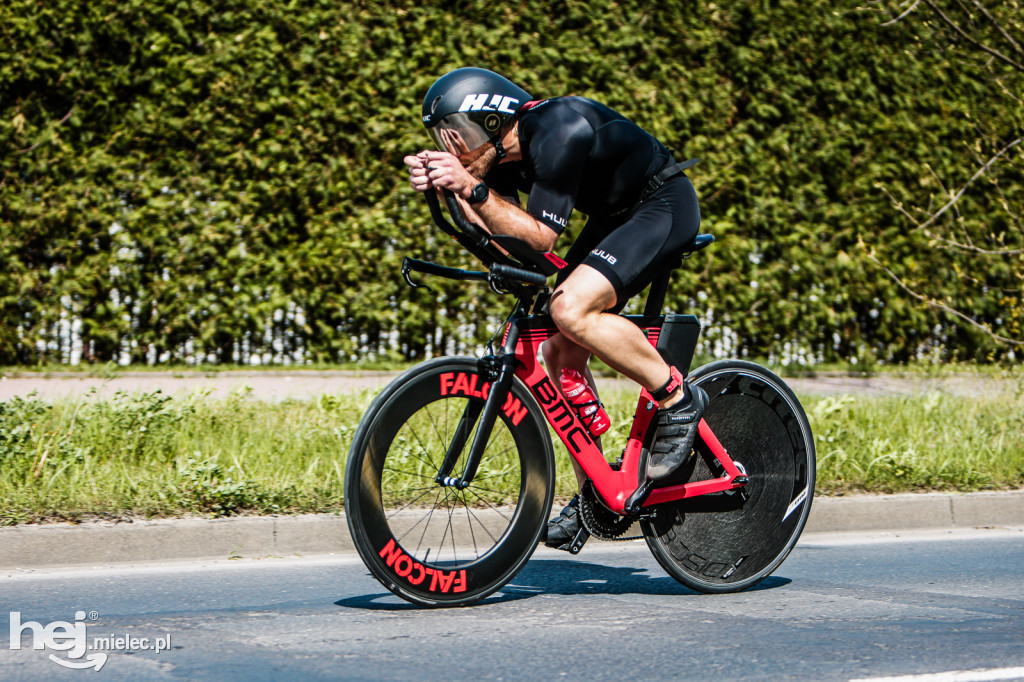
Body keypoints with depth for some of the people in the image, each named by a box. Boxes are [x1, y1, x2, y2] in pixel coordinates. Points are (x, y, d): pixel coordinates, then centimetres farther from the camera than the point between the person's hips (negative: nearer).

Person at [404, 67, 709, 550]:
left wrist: (472, 187, -37)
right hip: (613, 215, 9)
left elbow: (540, 237, -31)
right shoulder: (504, 150, -4)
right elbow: (500, 236, -8)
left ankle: (678, 400, -12)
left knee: (571, 308, -29)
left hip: (664, 206, -9)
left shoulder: (558, 132, -30)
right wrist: (446, 189, -19)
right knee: (560, 353, 2)